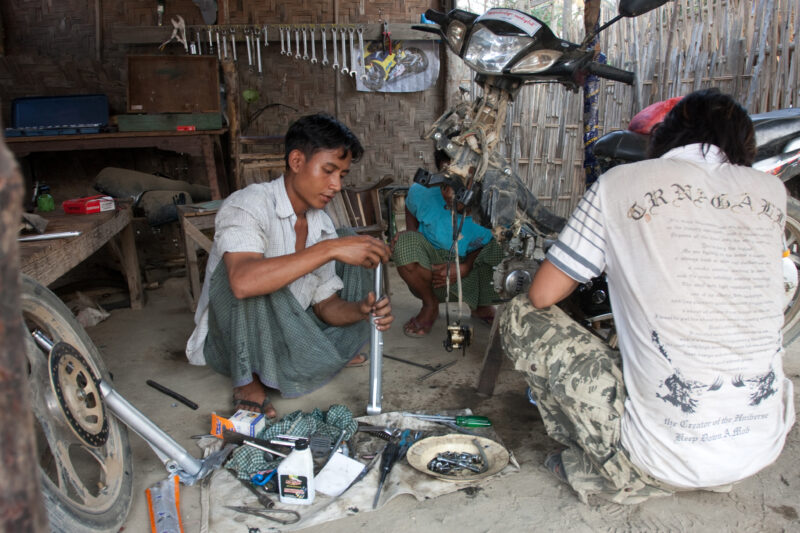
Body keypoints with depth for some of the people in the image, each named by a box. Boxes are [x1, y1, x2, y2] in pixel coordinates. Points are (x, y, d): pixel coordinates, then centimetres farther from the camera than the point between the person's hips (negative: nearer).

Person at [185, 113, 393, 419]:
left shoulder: (322, 225, -2)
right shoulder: (247, 206, -24)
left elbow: (326, 304, 2)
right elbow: (242, 282, -44)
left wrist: (361, 310, -21)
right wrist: (330, 248, -45)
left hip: (286, 331, 7)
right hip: (230, 343, -7)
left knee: (352, 261, 5)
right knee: (256, 281, -36)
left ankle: (333, 350, 14)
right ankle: (248, 380, -19)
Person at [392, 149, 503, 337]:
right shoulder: (423, 193, -21)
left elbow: (492, 244, -7)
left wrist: (466, 267, -24)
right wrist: (412, 239, -11)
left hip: (474, 267, 0)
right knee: (404, 244, -31)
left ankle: (482, 306, 6)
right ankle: (430, 305, -1)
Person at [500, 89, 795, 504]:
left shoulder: (621, 183, -5)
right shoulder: (772, 190, 6)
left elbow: (541, 295, -1)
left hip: (669, 454, -5)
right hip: (765, 448, 6)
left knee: (520, 317, 6)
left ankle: (620, 474, 8)